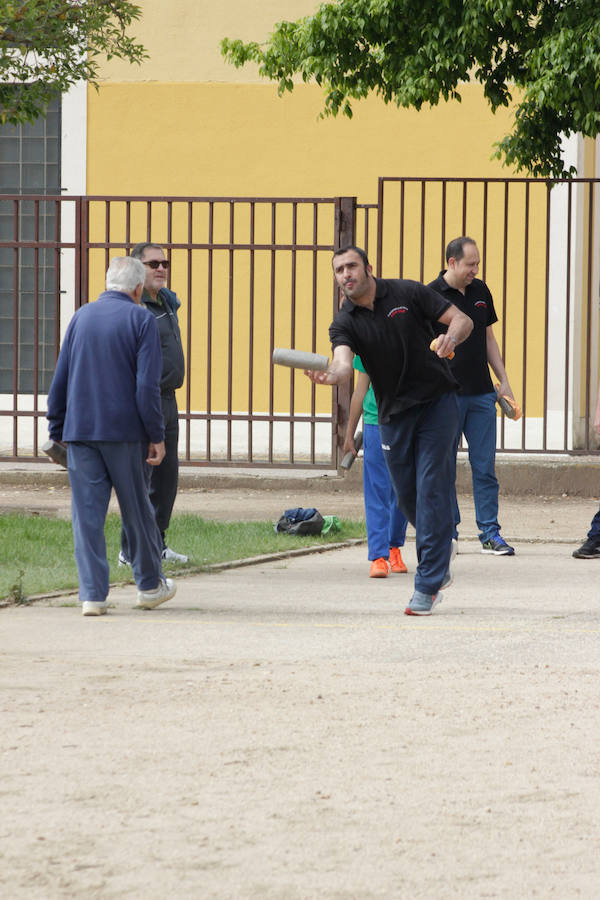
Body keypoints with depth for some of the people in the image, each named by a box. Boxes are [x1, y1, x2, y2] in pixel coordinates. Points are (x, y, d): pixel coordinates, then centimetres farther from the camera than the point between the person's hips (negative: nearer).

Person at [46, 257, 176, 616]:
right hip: (125, 431, -3)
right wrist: (156, 436, -6)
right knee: (137, 509, 11)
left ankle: (93, 594, -2)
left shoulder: (82, 317, 8)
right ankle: (150, 585, 23)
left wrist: (58, 430, 17)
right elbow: (147, 385, -10)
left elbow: (60, 380, 11)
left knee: (87, 512, 2)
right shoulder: (141, 320, -4)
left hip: (80, 429, 3)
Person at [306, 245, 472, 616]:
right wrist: (330, 374, -45)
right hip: (393, 414, 3)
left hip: (437, 402, -3)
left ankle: (428, 583, -11)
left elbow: (462, 319, -4)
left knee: (431, 489, -11)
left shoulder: (408, 293, -6)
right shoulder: (345, 323, -2)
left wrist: (450, 338, -26)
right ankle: (440, 553, 37)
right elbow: (344, 362, -22)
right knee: (407, 496, 8)